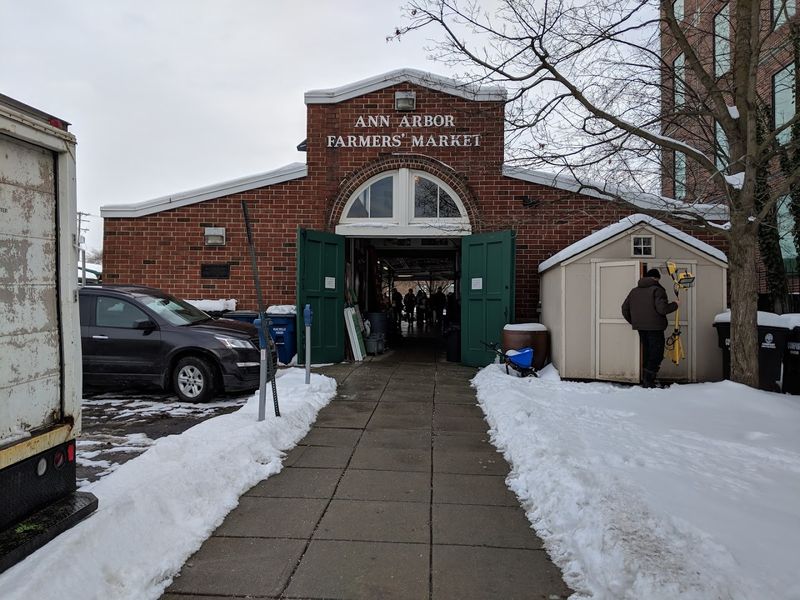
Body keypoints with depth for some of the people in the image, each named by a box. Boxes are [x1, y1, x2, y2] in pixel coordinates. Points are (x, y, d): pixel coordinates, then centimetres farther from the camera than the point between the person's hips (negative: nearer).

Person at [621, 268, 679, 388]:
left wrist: (633, 321, 26)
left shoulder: (634, 291, 12)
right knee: (656, 353, 0)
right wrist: (675, 305, 0)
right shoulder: (657, 290, -8)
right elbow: (662, 308, -18)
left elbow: (625, 309, 14)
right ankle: (648, 381, -7)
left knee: (647, 352, 16)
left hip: (641, 327, 7)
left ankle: (646, 380, 19)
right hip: (654, 327, -6)